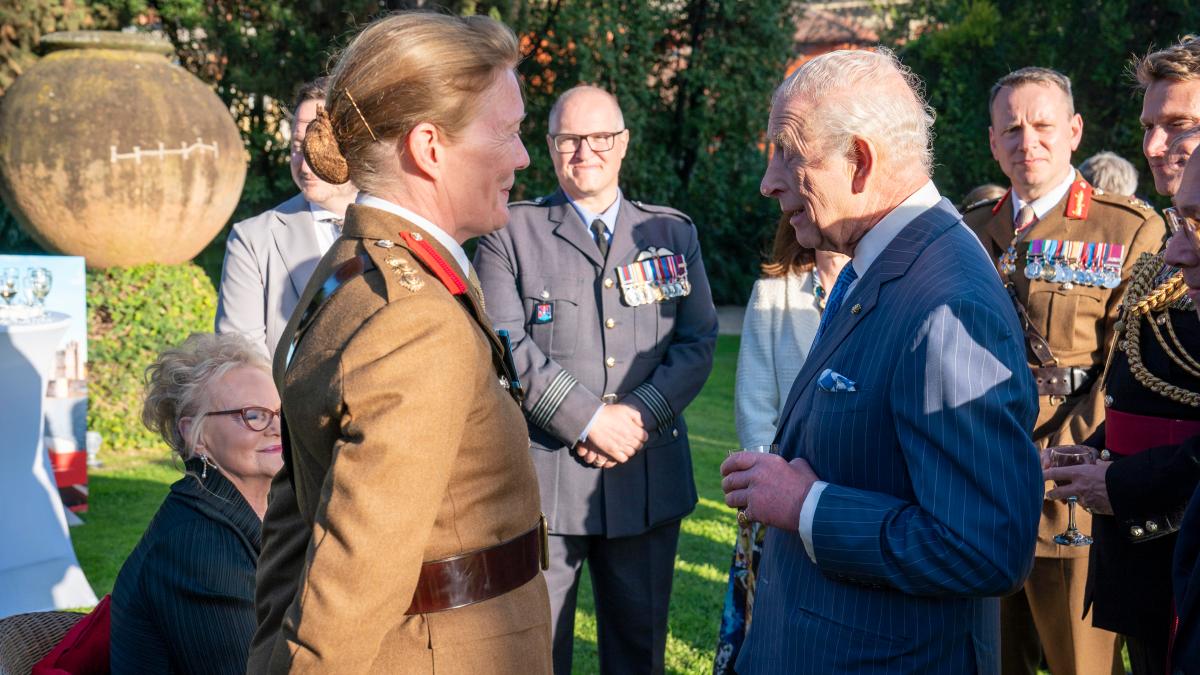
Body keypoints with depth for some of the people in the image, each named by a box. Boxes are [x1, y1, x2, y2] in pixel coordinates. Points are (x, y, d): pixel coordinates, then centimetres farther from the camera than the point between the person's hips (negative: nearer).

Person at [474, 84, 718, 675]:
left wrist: (640, 415, -12)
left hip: (648, 478, 3)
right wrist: (589, 419, -16)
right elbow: (506, 346, -9)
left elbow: (698, 341, 4)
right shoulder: (510, 233, 2)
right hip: (543, 474, -3)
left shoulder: (673, 233, 11)